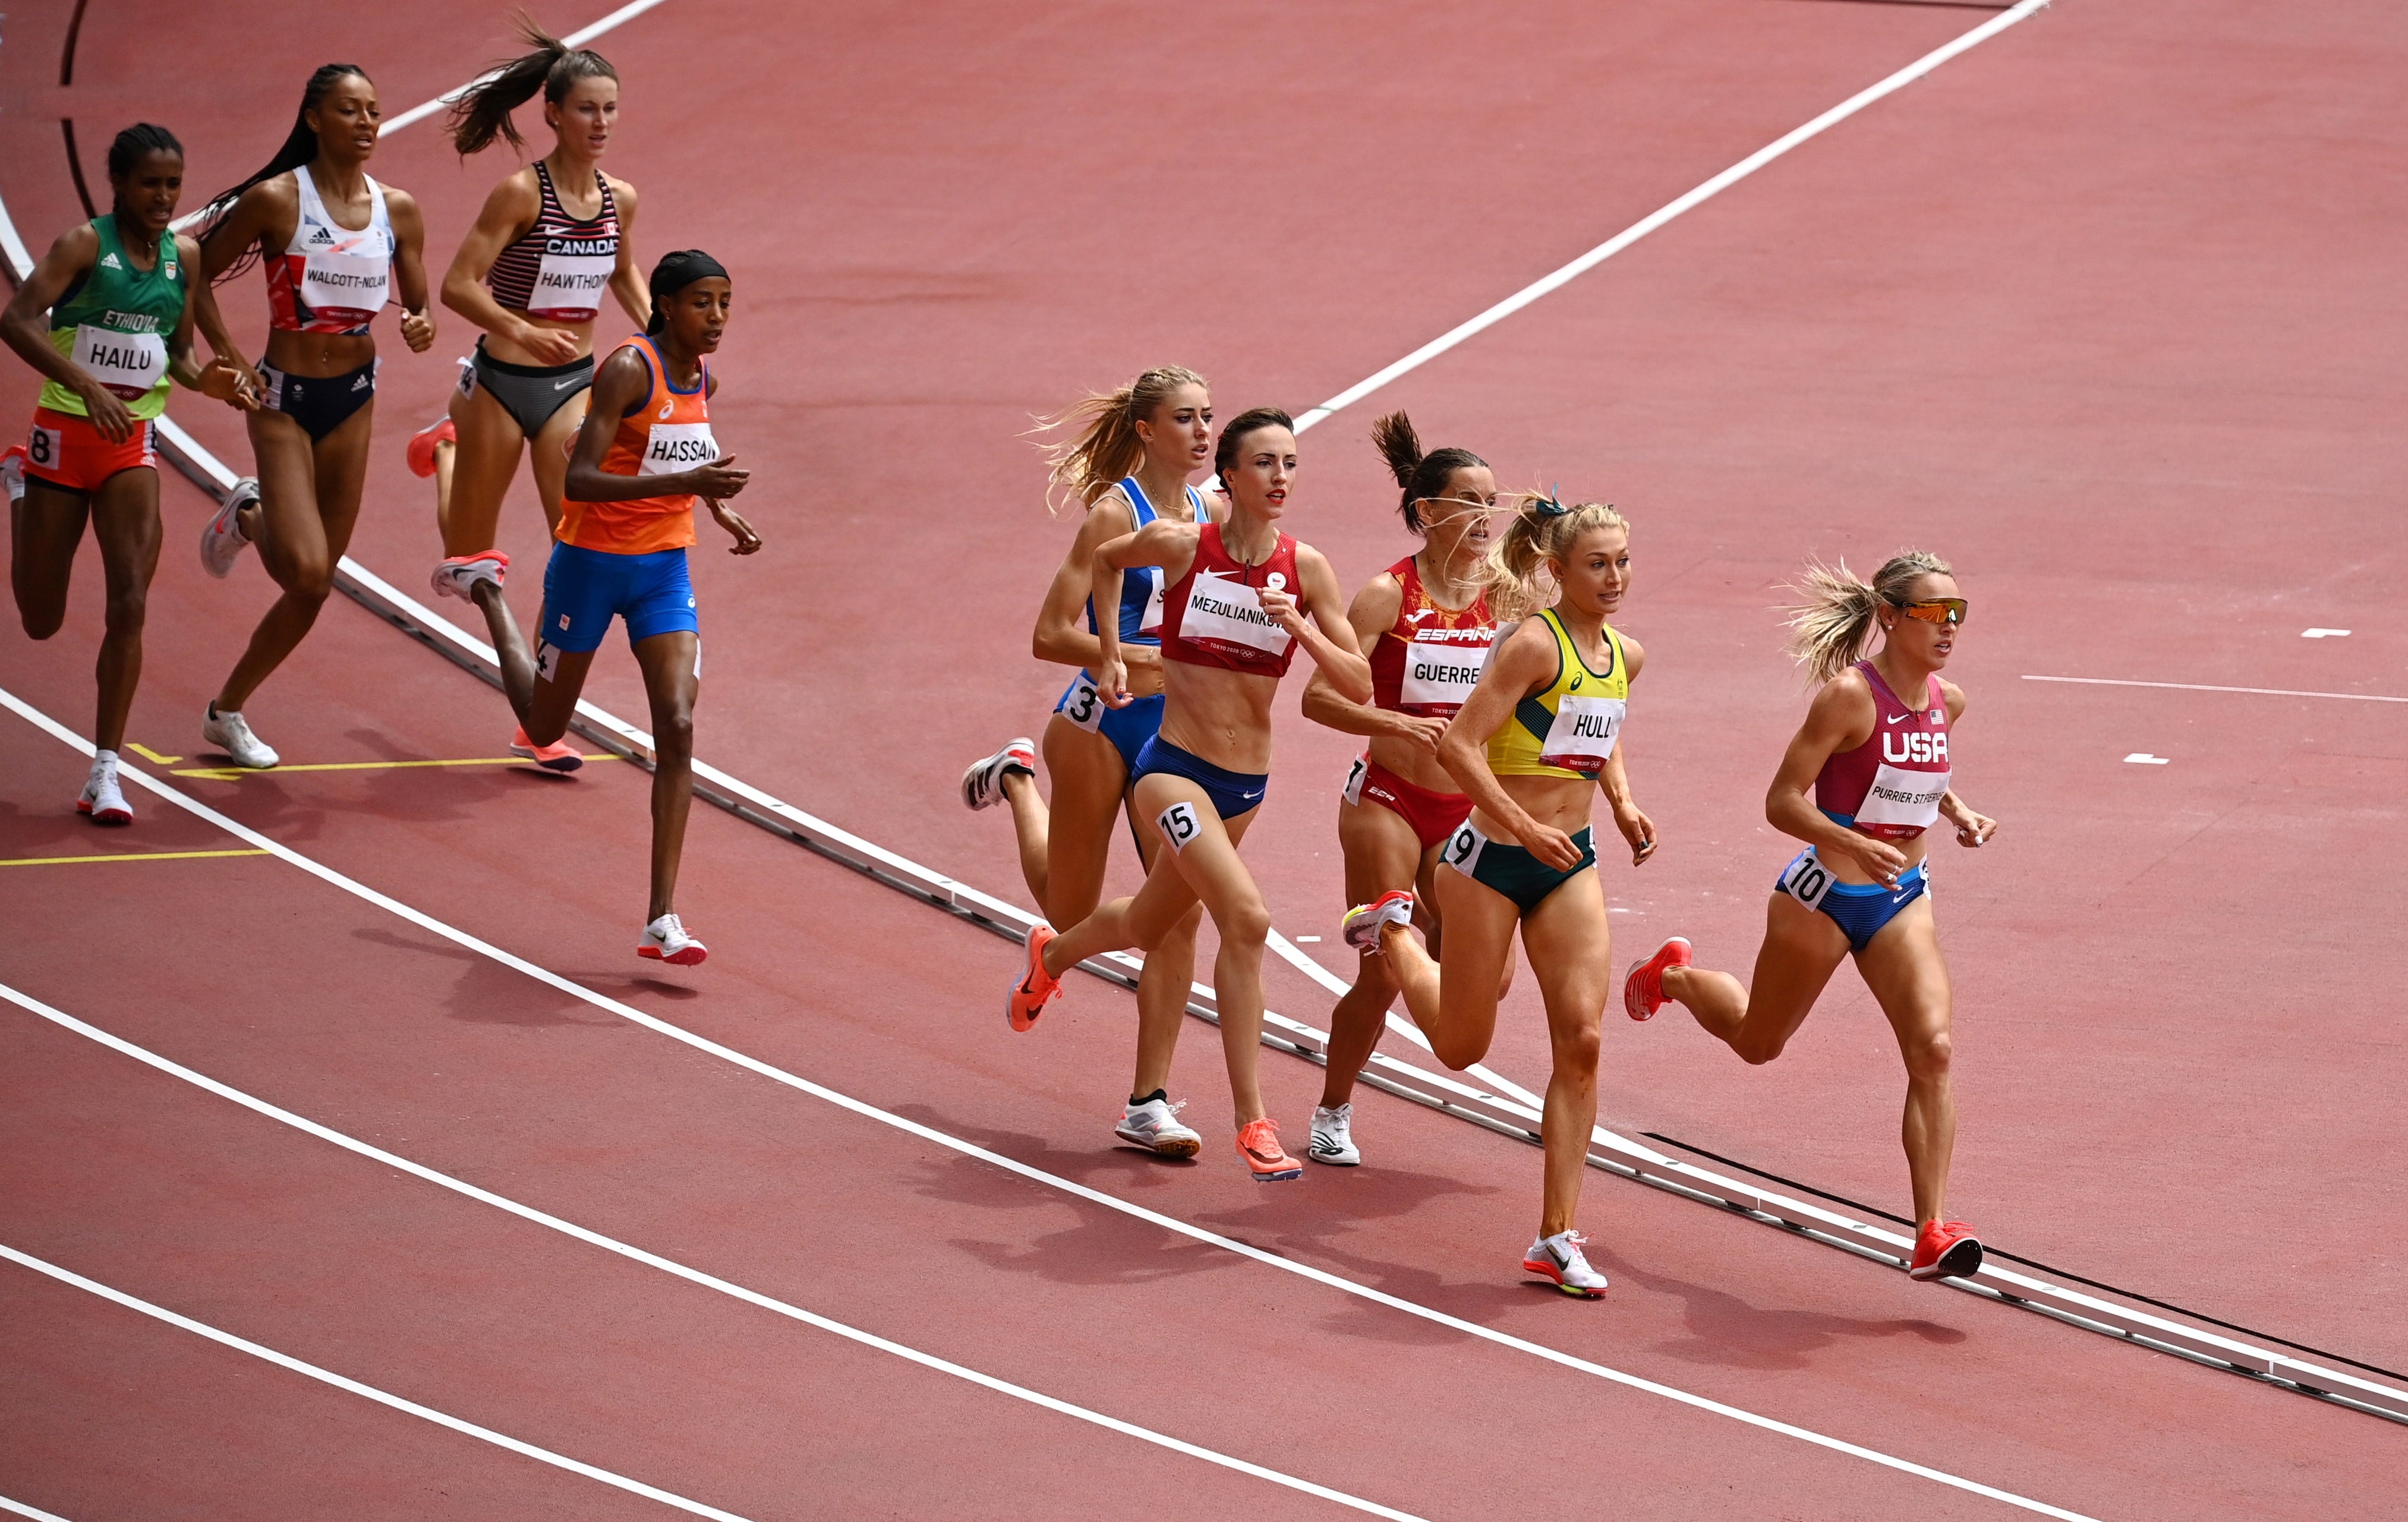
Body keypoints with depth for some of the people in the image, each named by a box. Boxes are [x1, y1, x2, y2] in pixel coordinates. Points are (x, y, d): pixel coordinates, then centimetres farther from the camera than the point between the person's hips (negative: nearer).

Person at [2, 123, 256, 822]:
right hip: (66, 430, -3)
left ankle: (105, 773, -6)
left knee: (129, 606, -12)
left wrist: (209, 380, -9)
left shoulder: (184, 256, 3)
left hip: (133, 446, 3)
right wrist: (86, 385, -38)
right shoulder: (86, 243, -13)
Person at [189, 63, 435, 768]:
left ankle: (228, 712, 27)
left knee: (314, 587, 8)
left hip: (354, 398, 5)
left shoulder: (396, 210, 1)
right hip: (284, 398, -5)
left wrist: (420, 327, -13)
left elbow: (417, 304, 10)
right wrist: (229, 361, -11)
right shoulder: (275, 200, -13)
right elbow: (198, 277, -5)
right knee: (306, 572, -18)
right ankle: (250, 519, 17)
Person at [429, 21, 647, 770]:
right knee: (468, 562, 14)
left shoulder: (619, 200, 0)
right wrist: (524, 332, -33)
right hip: (504, 384, -4)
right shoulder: (521, 193, -17)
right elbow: (459, 285, -19)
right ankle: (445, 446, 48)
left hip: (572, 387, 4)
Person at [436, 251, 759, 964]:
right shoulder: (629, 370, -21)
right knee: (545, 726, 14)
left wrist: (718, 508, 9)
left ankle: (662, 920, -13)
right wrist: (684, 482, -38)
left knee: (677, 726, -11)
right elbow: (579, 481, -29)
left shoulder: (703, 378, 3)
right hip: (592, 563, -5)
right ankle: (486, 591, 43)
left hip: (665, 570, 5)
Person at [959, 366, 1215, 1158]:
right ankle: (1017, 782, 42)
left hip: (1175, 732, 5)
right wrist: (1148, 658, -26)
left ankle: (1148, 1104, -3)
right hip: (1098, 724, -5)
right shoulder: (1115, 512, -15)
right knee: (1070, 916, 12)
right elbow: (1052, 635, -18)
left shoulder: (1209, 516, 5)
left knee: (1181, 912, -9)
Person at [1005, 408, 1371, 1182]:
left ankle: (1051, 955, 60)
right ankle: (1253, 1123, -23)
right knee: (1245, 918, -26)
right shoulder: (1178, 545, -10)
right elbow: (1106, 560, 12)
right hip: (1175, 768, -5)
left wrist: (1303, 629, -20)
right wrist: (1110, 654, 9)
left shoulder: (1306, 568, -4)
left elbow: (1359, 686, -5)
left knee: (1147, 926, 25)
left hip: (1245, 785, 5)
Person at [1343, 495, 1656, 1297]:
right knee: (1463, 1046, 9)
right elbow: (1460, 744, -22)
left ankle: (1558, 1236, -4)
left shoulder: (1625, 657, 6)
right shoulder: (1534, 643, -18)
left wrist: (1624, 806, 10)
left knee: (1581, 1039, -8)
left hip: (1570, 866, 6)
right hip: (1491, 860, -6)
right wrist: (1524, 826, -28)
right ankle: (1392, 931, 41)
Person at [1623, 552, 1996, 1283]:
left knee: (1932, 1047, -17)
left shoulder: (1946, 702, 0)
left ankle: (1932, 1233, -19)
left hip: (1901, 900, 5)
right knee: (1758, 1042, 18)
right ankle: (1673, 976, 52)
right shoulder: (1849, 696, -21)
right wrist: (1855, 845, -36)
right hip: (1822, 894, -4)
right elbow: (1783, 801, -22)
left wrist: (1959, 814, 3)